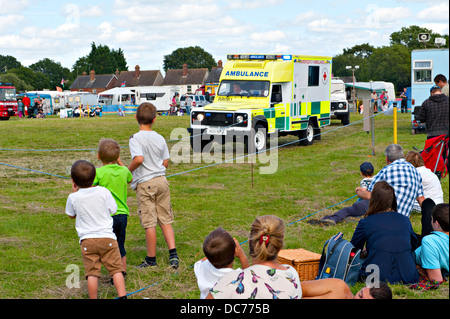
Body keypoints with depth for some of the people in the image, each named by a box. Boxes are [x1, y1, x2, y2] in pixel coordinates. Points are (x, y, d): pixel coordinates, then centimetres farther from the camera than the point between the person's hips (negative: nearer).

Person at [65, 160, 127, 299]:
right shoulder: (104, 192, -5)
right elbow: (113, 210, 7)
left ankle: (93, 298, 6)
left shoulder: (73, 197, -4)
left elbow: (71, 215, 15)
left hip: (87, 240, 0)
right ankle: (122, 296, 1)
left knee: (92, 273, 3)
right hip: (107, 237, 0)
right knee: (116, 269, 5)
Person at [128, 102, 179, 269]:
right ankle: (173, 254, 5)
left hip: (145, 184, -5)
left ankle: (151, 259, 12)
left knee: (149, 223, 2)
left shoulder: (136, 138, -13)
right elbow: (166, 163, 8)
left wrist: (128, 171, -10)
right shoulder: (160, 138, 3)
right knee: (165, 220, 12)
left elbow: (139, 159, -27)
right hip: (161, 180, 5)